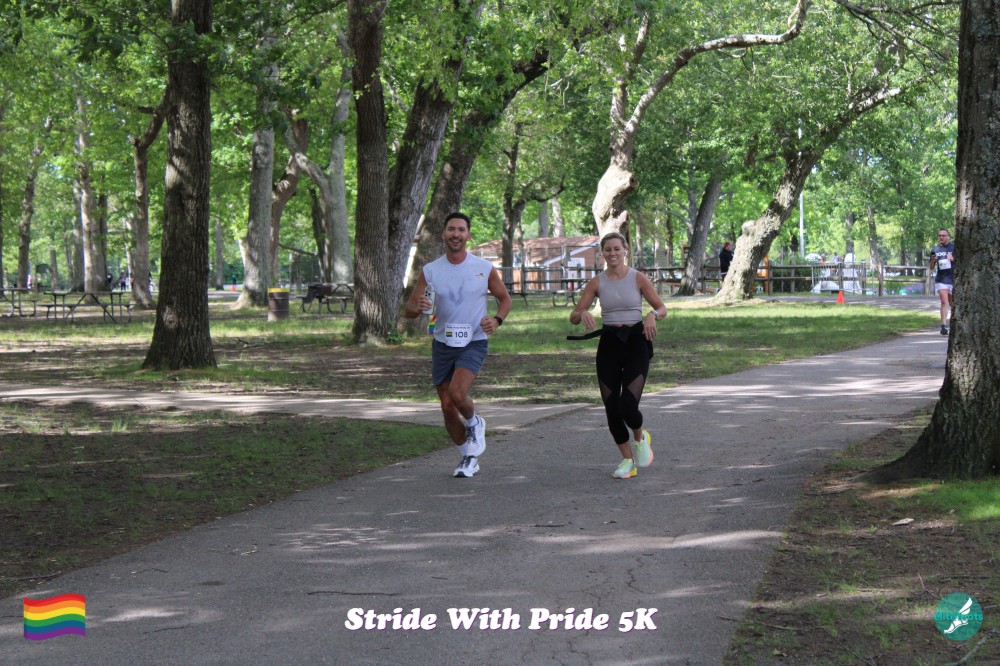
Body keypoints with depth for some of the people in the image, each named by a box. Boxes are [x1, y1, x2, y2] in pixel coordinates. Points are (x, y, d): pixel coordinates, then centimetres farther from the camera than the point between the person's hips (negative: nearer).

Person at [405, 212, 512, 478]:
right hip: (442, 344, 3)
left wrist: (497, 320, -11)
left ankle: (474, 423, 8)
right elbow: (409, 309, -1)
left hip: (474, 343, -3)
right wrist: (418, 307, -25)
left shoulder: (484, 268, -4)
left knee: (457, 393, -26)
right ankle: (469, 457, 26)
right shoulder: (430, 271, -1)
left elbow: (505, 299, 10)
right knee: (447, 409, 5)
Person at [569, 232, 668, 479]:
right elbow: (573, 316, 1)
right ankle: (628, 459, 20)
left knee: (628, 406, -15)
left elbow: (662, 307, 4)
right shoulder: (597, 283, 2)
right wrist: (583, 314, -22)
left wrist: (653, 315, -18)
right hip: (609, 344, 3)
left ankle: (640, 438, 20)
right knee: (611, 409, 1)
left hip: (636, 341, -3)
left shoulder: (638, 278, -2)